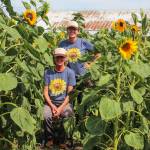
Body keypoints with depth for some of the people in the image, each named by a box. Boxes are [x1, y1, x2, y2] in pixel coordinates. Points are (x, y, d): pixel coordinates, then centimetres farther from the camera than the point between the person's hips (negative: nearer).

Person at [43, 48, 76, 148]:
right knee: (47, 116, -30)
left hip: (65, 102, -1)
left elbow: (70, 93, -5)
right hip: (51, 102, 1)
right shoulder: (48, 72, 5)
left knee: (68, 116, -31)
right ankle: (50, 139, -4)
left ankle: (64, 140, -5)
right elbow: (46, 92, 2)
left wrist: (61, 108, -17)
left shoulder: (70, 72, 0)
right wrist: (52, 106, -13)